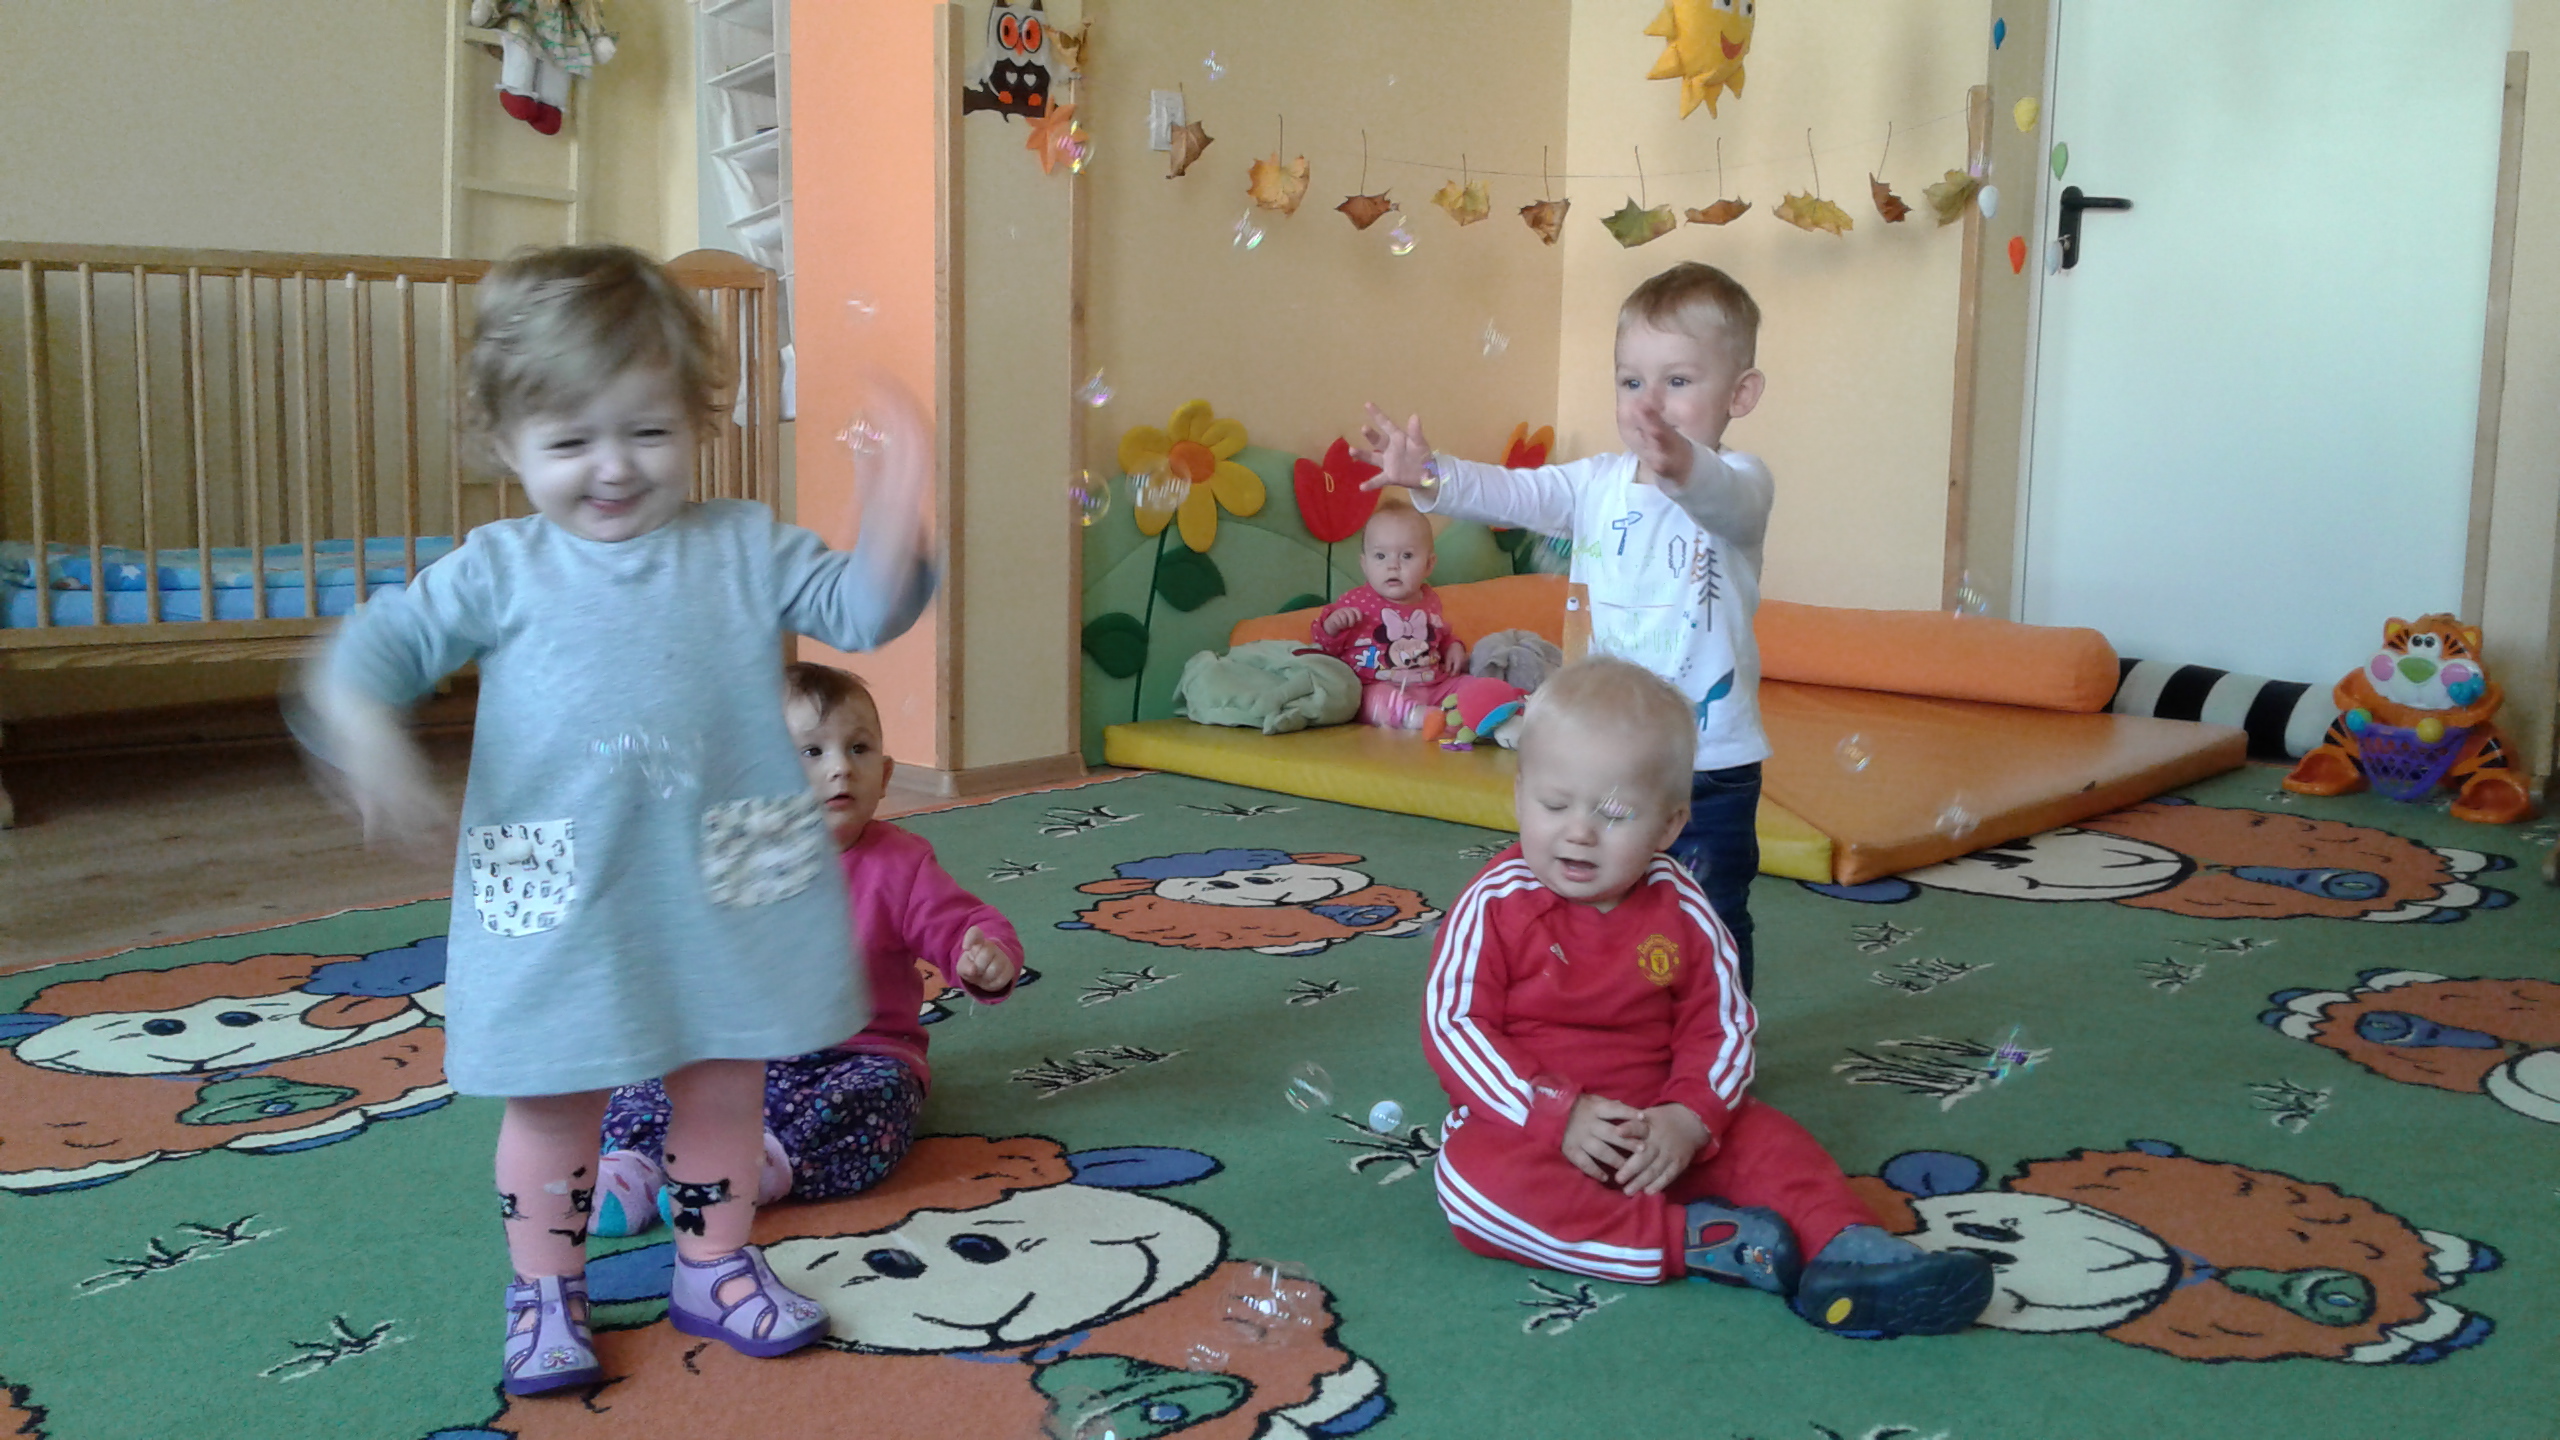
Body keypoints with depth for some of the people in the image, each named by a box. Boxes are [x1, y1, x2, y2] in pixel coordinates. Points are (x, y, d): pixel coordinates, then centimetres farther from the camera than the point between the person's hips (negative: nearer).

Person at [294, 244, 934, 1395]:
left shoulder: (744, 549, 3)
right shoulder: (501, 571, -1)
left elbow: (860, 608, -2)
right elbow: (383, 642, -5)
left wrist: (893, 516, -21)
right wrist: (361, 725, -27)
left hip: (725, 886, 2)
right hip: (560, 897, -1)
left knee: (723, 1084, 15)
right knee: (555, 1103, 10)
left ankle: (714, 1266, 36)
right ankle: (546, 1293, 30)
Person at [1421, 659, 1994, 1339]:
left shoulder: (1681, 910, -3)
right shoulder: (1495, 905, -13)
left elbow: (1722, 1023, 0)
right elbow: (1453, 1022, -15)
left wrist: (1689, 1117, -19)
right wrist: (1556, 1114, -24)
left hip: (1658, 1130, 4)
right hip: (1526, 1123, -3)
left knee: (1765, 1137, -14)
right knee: (1474, 1178, -34)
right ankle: (1685, 1241, -32)